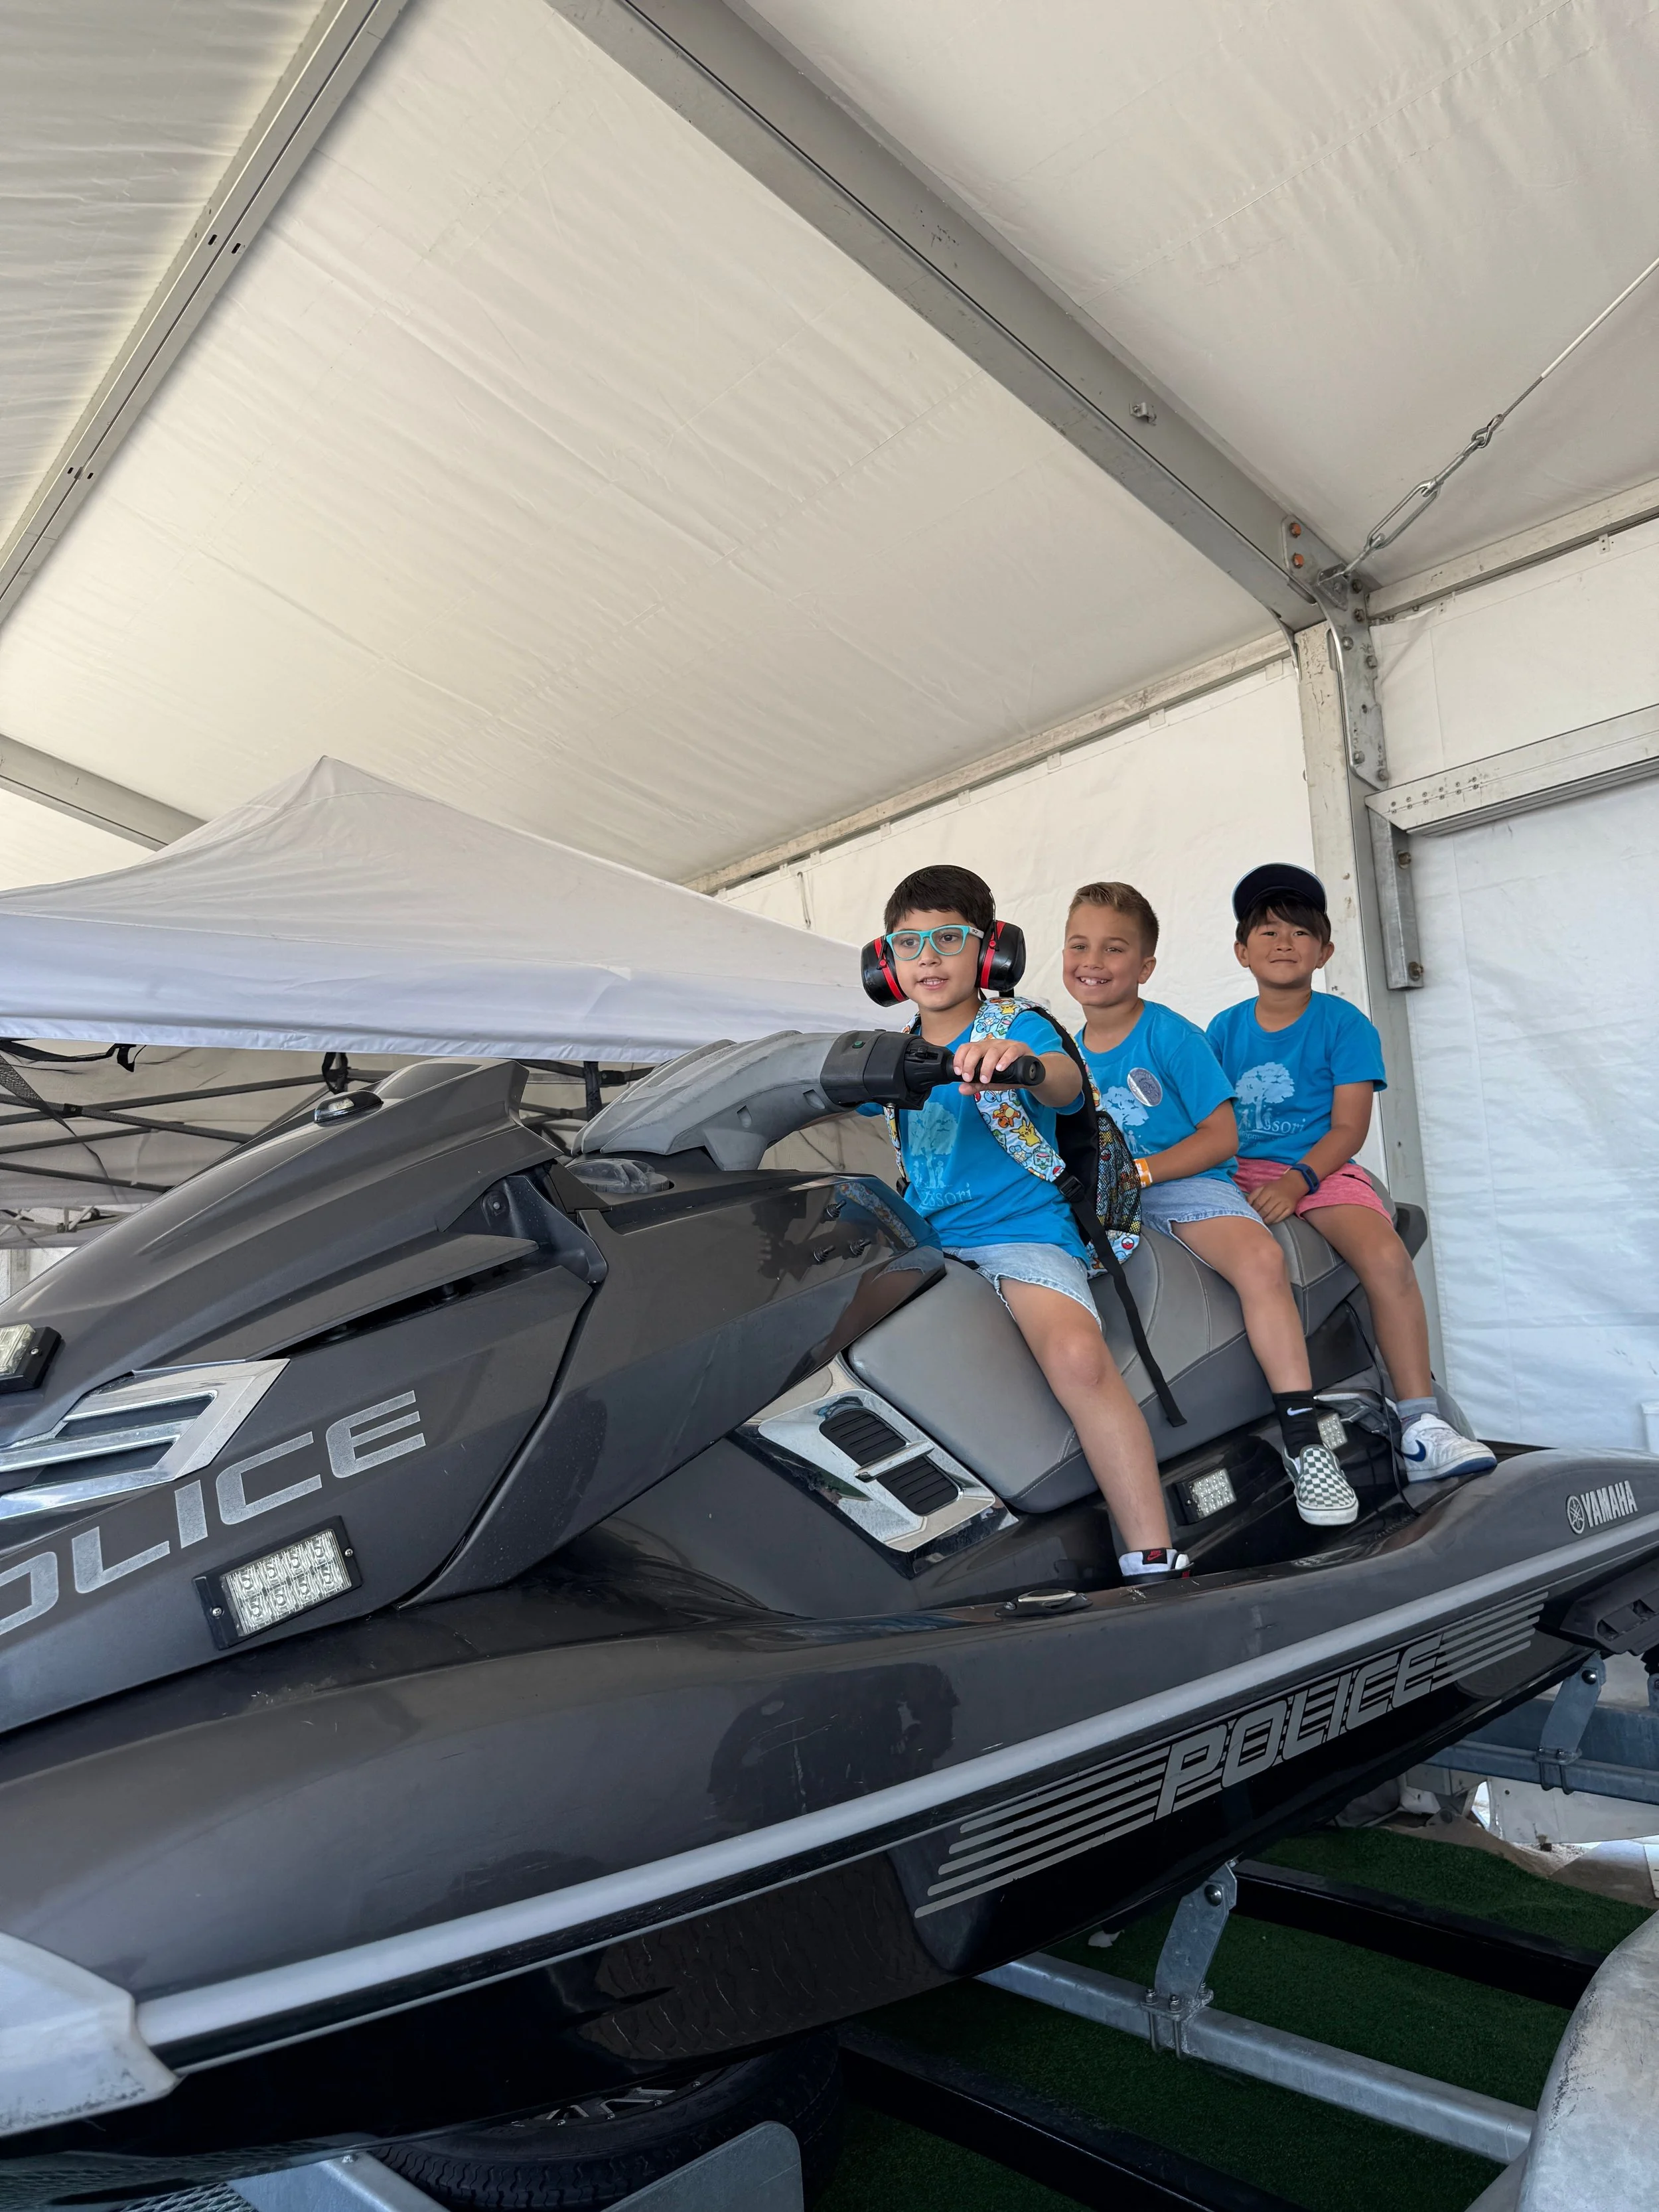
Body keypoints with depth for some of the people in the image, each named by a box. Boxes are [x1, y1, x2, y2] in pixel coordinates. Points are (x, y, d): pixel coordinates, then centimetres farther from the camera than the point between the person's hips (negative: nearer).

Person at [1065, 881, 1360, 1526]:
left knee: (1259, 1258, -33)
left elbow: (1221, 1136, -8)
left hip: (1185, 1183, -5)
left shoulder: (1171, 1036, -4)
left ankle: (1304, 1442, -26)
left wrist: (1139, 1172, -18)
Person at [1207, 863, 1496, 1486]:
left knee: (1387, 1255, -28)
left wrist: (1298, 1180, -19)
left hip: (1321, 1171, -2)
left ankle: (1419, 1428, -21)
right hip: (1237, 1175, 3)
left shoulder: (1343, 1024, 4)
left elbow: (1349, 1127, -4)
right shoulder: (1224, 1029, 13)